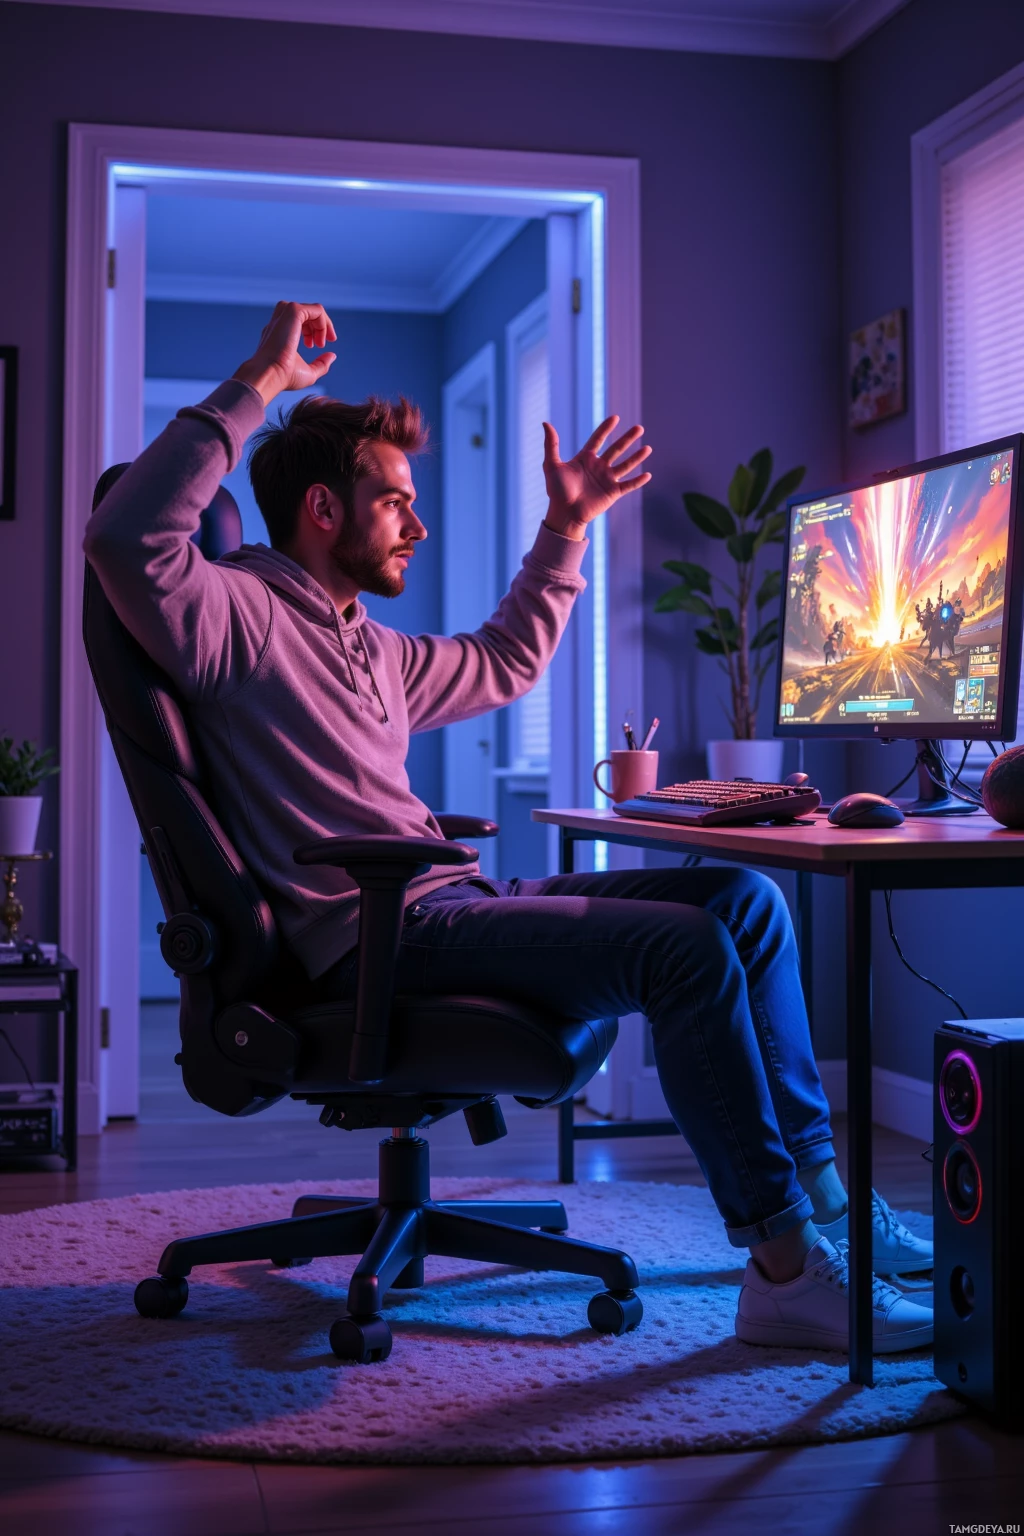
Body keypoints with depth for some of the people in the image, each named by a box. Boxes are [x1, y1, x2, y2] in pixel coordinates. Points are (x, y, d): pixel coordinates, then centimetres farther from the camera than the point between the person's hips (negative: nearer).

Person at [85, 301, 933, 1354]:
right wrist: (259, 384, -21)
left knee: (744, 898, 1)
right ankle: (788, 1272, -19)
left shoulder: (374, 651, 25)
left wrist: (565, 529, 37)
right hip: (371, 937, -10)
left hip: (454, 902, 10)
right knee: (683, 946, -25)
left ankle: (814, 1192, 3)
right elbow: (127, 538, -24)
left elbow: (504, 662, 41)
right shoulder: (236, 613, -3)